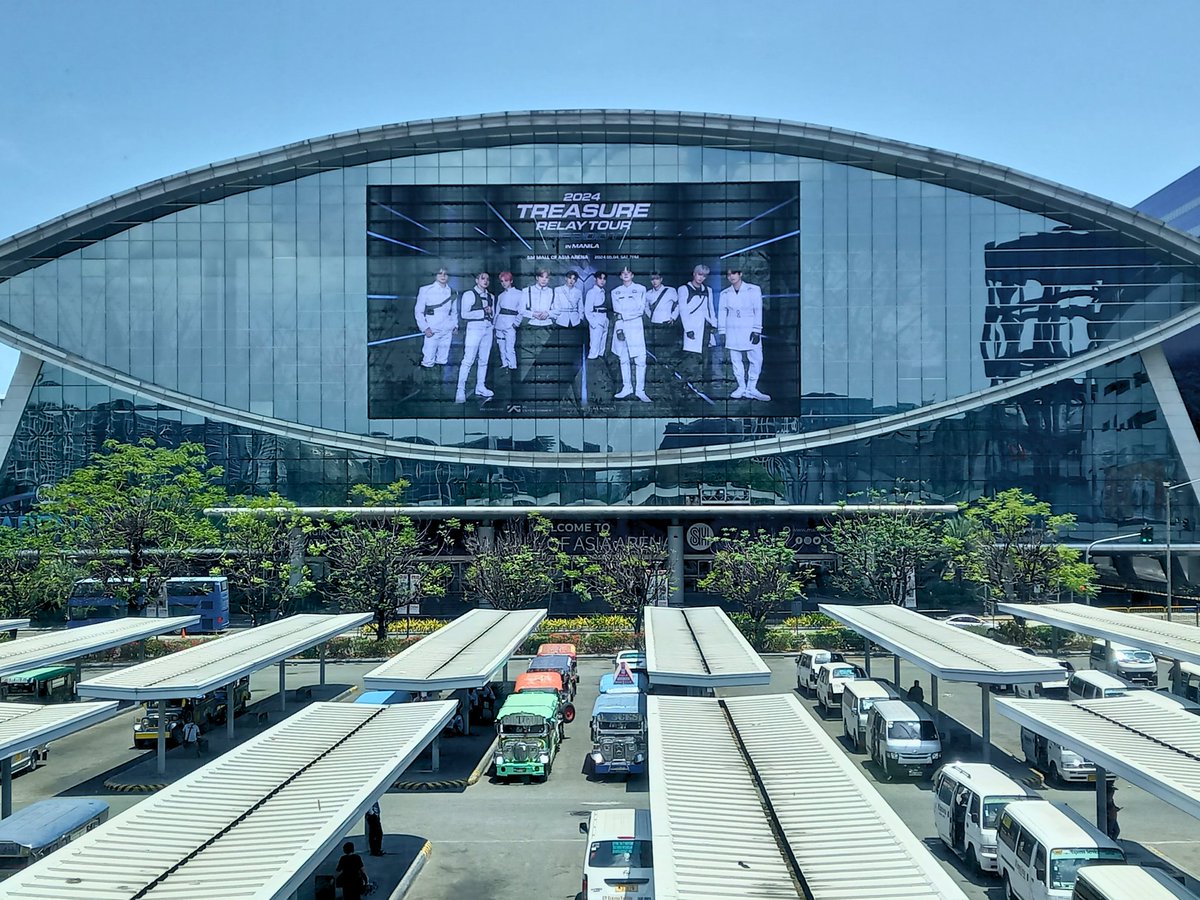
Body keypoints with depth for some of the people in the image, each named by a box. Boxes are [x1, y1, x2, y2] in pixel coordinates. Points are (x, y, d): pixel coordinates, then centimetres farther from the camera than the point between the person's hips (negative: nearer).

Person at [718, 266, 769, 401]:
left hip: (749, 330, -2)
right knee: (736, 360, 3)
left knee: (756, 359, -6)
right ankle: (741, 387, 13)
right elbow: (722, 313, 9)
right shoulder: (725, 293, 6)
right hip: (732, 332, 2)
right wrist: (722, 332, 3)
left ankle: (751, 389, 3)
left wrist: (756, 331, -7)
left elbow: (758, 311, -2)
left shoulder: (753, 289, -1)